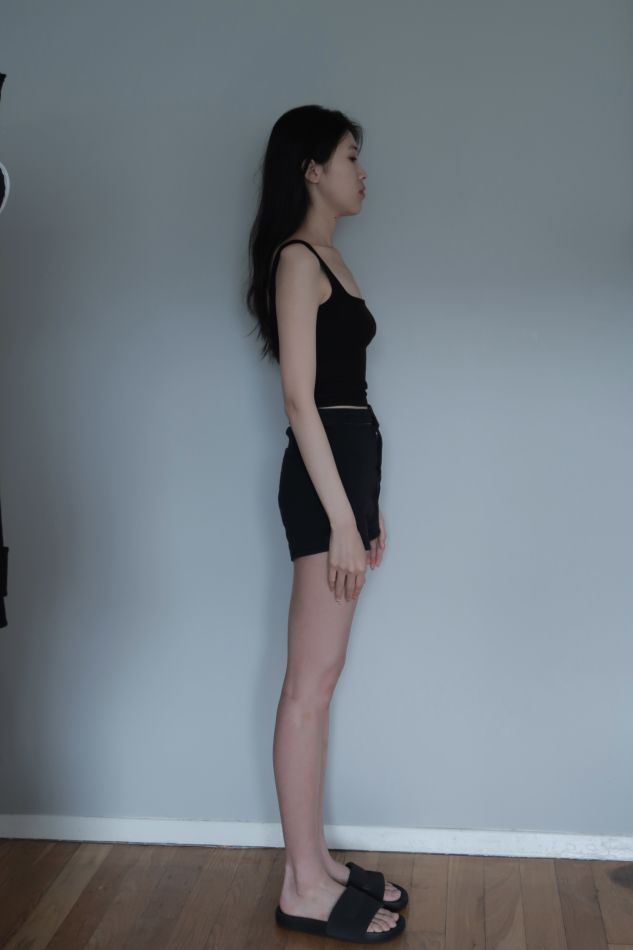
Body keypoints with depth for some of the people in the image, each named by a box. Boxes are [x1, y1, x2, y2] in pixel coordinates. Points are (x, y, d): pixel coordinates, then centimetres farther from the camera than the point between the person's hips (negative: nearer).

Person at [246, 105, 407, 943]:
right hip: (324, 472, -10)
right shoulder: (296, 259, -9)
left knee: (320, 678, 12)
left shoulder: (327, 259, 20)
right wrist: (341, 519, -19)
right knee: (311, 683, -4)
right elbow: (301, 401, -16)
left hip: (351, 463, 10)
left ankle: (316, 862, 22)